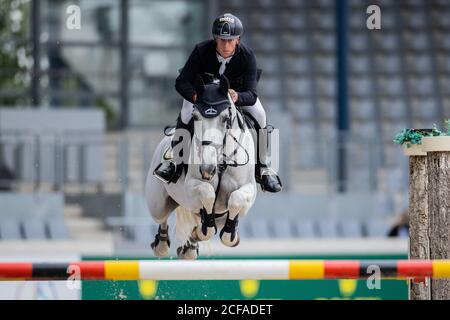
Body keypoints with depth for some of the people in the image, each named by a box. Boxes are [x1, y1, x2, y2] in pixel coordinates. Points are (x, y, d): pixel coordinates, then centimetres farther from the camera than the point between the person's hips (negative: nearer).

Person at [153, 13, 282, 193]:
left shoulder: (247, 56, -30)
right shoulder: (201, 51, -30)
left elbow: (251, 94, -38)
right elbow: (181, 82, -32)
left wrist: (237, 97, -62)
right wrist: (195, 95, -54)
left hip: (237, 92, 1)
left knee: (259, 115, -22)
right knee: (186, 112, -30)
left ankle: (262, 167, -4)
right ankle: (173, 158, -14)